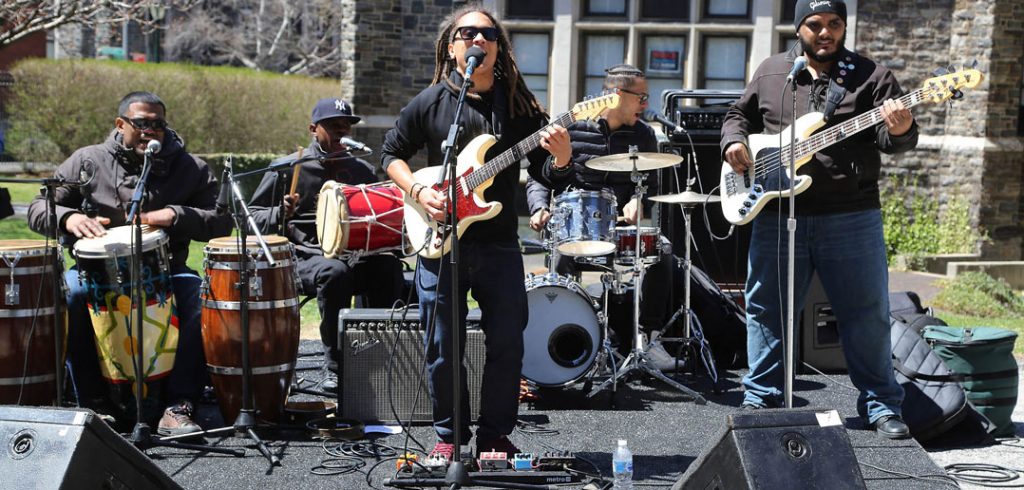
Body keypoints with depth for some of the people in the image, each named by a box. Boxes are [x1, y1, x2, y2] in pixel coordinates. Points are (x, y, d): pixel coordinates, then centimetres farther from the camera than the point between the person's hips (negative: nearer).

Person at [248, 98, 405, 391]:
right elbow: (253, 216, 7)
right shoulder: (287, 169, 6)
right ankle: (337, 367, -29)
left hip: (355, 255, 3)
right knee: (334, 272, -37)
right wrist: (281, 214, -14)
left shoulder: (363, 171, 18)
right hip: (306, 257, -3)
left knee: (389, 266, -30)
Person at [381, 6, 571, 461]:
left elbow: (544, 170, 1)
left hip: (499, 247, 1)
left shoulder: (518, 103, 3)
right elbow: (392, 154, 9)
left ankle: (494, 435, 19)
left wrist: (560, 156, -22)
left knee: (507, 344, 3)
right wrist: (418, 191, -8)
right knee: (443, 348, 5)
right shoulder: (431, 103, 0)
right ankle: (449, 436, 22)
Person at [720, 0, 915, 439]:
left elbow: (892, 138, -6)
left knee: (867, 315, 3)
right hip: (777, 217, 2)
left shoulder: (870, 76, 2)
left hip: (850, 218, -2)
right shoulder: (770, 73, 10)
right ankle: (761, 400, 22)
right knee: (766, 310, 9)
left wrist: (898, 130, -29)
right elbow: (739, 114, 21)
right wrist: (734, 141, 1)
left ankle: (881, 405, 15)